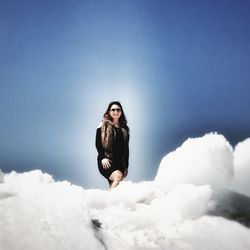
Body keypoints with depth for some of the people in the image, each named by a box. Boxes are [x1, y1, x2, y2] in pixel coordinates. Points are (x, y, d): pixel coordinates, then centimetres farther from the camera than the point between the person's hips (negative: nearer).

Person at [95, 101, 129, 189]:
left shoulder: (124, 129, 17)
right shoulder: (103, 126, 7)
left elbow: (126, 149, 17)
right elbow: (98, 144, 2)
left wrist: (126, 166, 13)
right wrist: (103, 158, -12)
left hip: (119, 162, 4)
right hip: (106, 161, -4)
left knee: (114, 184, -8)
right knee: (118, 176, -29)